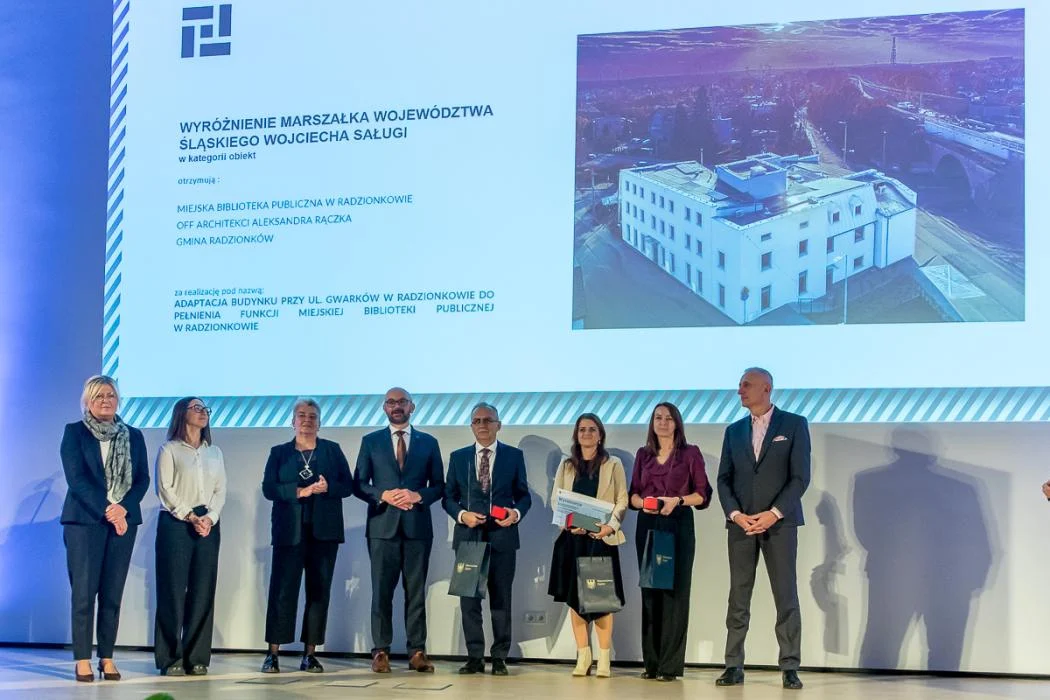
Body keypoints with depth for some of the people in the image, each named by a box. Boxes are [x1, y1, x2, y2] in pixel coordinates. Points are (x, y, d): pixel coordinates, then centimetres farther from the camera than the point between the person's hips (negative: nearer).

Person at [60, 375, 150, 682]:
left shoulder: (133, 436, 13)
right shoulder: (74, 432, 3)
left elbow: (143, 479, 7)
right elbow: (76, 478, -7)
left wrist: (123, 508, -10)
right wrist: (106, 510, -15)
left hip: (123, 521, 3)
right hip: (85, 520, -3)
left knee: (113, 594, 2)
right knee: (84, 591, -5)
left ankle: (107, 658, 7)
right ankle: (83, 660, -1)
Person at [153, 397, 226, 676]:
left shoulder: (214, 452, 17)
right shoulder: (169, 449, 4)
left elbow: (220, 490, 10)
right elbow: (165, 489, -4)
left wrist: (210, 517, -7)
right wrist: (190, 517, -12)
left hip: (208, 524, 4)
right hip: (175, 523, -4)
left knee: (203, 592, 0)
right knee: (173, 590, -5)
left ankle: (197, 658, 4)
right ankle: (171, 658, -2)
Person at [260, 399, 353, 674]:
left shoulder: (333, 450, 12)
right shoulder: (279, 452, 10)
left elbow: (348, 485, 6)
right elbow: (269, 488, -1)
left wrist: (327, 487, -14)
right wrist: (299, 491, -15)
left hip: (324, 531, 1)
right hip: (290, 530, -1)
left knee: (319, 591, 1)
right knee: (282, 590, -7)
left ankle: (310, 654, 5)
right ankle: (273, 654, -5)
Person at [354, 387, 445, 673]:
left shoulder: (428, 443, 11)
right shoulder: (370, 442, 9)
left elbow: (439, 485, 9)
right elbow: (358, 484, 5)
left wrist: (418, 496, -11)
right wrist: (383, 496, -12)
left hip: (418, 526, 1)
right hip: (383, 525, -1)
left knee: (416, 591, 2)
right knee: (381, 590, -1)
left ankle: (417, 652, 4)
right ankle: (381, 651, 3)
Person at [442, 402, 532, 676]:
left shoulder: (514, 456, 6)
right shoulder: (458, 457, 9)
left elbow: (523, 495, 6)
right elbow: (449, 497, 8)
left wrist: (516, 513, -14)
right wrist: (461, 514, -11)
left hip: (502, 537, -1)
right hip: (467, 536, 1)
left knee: (501, 599, 4)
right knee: (469, 599, 3)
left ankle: (499, 657, 10)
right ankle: (475, 657, 10)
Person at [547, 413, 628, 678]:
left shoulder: (613, 465, 6)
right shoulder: (566, 465, 14)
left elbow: (622, 501, 1)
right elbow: (555, 499, 9)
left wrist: (610, 525, -15)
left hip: (601, 538, -3)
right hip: (572, 537, 3)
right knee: (574, 596, 1)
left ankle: (604, 658, 0)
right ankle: (583, 656, 8)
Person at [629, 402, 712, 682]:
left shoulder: (690, 454, 3)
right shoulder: (643, 455, 13)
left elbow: (703, 494, -1)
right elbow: (633, 493, 13)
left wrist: (677, 500, -16)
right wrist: (642, 502, -9)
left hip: (678, 525, -3)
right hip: (647, 526, 4)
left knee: (674, 591, -6)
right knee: (649, 591, 3)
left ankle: (671, 664, -5)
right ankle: (651, 662, 7)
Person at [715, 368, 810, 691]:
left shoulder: (794, 424, 3)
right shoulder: (734, 431, 15)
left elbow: (800, 476, -5)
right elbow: (724, 479, 10)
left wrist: (774, 513, -14)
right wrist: (735, 514, -7)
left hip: (779, 522, -3)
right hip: (741, 523, 4)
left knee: (786, 596, -2)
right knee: (738, 597, 2)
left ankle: (790, 668, 1)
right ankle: (734, 666, 5)